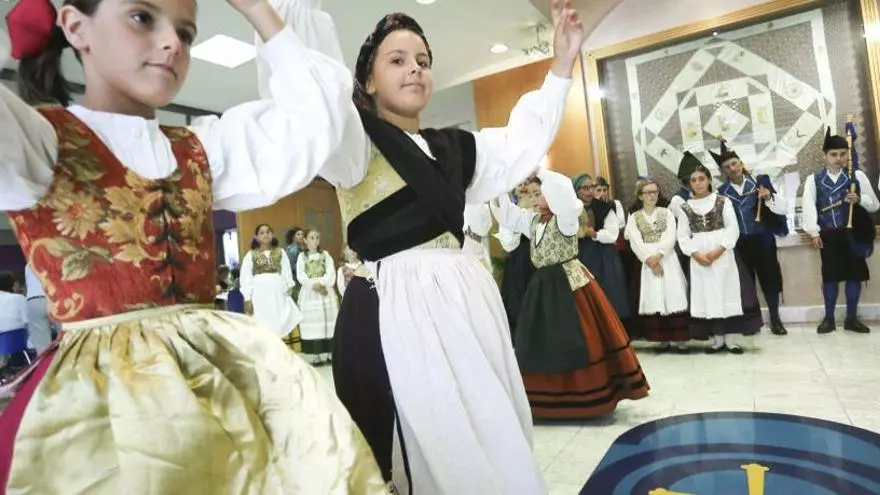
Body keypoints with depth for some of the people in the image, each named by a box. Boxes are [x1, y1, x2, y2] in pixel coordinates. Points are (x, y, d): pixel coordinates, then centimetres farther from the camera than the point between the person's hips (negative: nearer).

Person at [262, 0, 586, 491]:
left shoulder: (454, 147, 18)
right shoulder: (355, 141, 0)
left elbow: (523, 143, 24)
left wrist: (562, 64, 22)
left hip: (468, 298, 7)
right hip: (394, 307, -6)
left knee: (492, 438, 14)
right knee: (430, 448, 3)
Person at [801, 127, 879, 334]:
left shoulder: (857, 176, 5)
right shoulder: (813, 179, 2)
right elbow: (808, 206, -7)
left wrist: (859, 199, -16)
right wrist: (814, 233, -14)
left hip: (852, 233, 1)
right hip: (828, 234, -1)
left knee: (855, 274, 6)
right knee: (830, 275, 5)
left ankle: (851, 318, 19)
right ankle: (829, 318, 16)